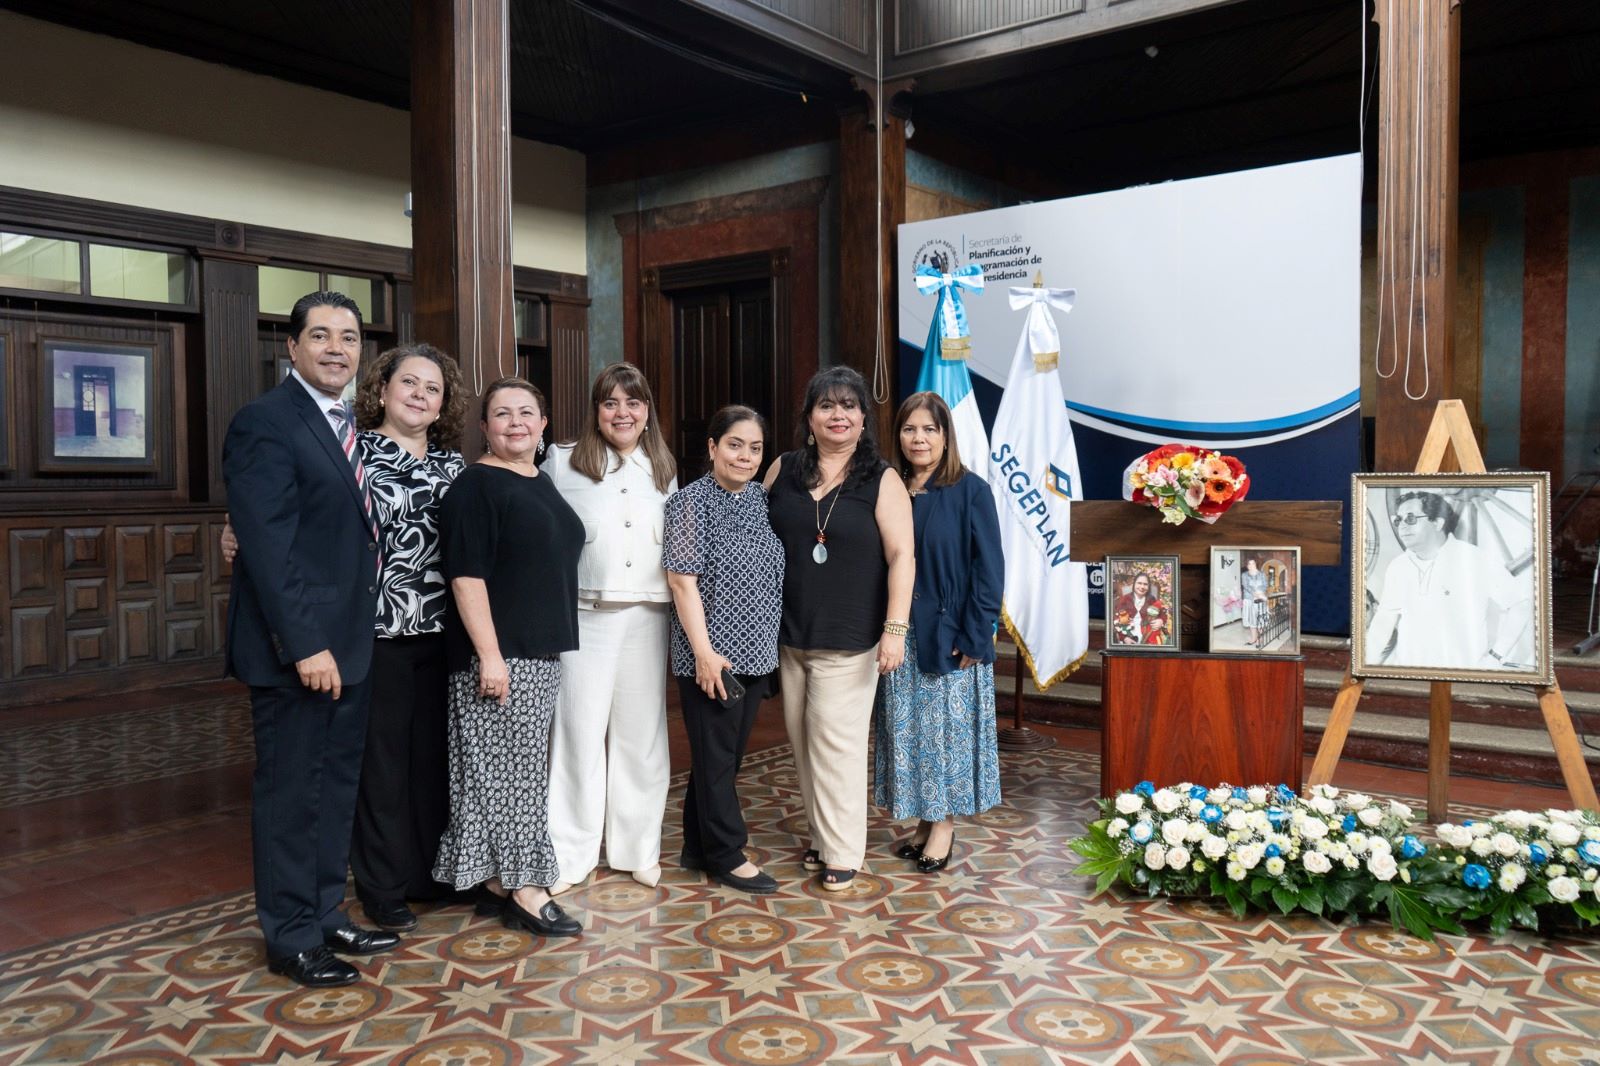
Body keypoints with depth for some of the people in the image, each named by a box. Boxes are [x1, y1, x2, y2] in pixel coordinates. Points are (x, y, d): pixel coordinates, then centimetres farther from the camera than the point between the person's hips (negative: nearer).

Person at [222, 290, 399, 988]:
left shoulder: (348, 429, 13)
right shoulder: (265, 423, -12)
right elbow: (268, 547, -19)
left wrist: (346, 640, 8)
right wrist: (305, 645, -22)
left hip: (347, 643, 8)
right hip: (295, 648, -8)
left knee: (337, 786, 16)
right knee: (292, 792, 4)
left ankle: (326, 916, 30)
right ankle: (291, 938, 18)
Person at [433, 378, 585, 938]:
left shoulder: (541, 483, 15)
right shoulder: (476, 486, -11)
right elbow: (467, 575, -18)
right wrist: (489, 655, -22)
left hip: (542, 650, 9)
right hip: (497, 651, -9)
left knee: (522, 765, 13)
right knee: (504, 765, -2)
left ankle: (497, 875, 23)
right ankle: (521, 888, 6)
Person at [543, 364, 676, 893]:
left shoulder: (663, 469, 11)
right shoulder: (563, 464, -1)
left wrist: (682, 605, 7)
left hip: (649, 616, 3)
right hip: (587, 614, -3)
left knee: (641, 732, 9)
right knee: (579, 731, 1)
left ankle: (638, 849, 22)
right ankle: (568, 855, 13)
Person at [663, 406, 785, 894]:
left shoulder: (761, 499, 9)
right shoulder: (692, 501, -10)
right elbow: (683, 581, -14)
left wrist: (767, 644, 12)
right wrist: (704, 652, -18)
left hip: (754, 652, 7)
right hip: (711, 655, -7)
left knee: (728, 753, 13)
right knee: (715, 756, 3)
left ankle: (698, 847, 26)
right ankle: (728, 855, 15)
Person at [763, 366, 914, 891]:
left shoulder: (881, 481, -5)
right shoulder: (783, 470, 6)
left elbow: (901, 557, -9)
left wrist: (896, 628, -16)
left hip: (849, 639, -4)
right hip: (790, 635, 4)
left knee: (836, 743, -3)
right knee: (803, 741, 12)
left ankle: (842, 853, 10)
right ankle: (823, 836, 27)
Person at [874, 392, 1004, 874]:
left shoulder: (971, 491, -6)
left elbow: (988, 569, -8)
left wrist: (974, 636, -13)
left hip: (950, 635, -4)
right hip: (900, 635, 5)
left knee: (949, 726, 4)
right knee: (906, 730, 10)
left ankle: (945, 823, 19)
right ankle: (923, 820, 25)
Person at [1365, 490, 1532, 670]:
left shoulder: (1475, 560, -8)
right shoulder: (1397, 567, 5)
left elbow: (1522, 601, -7)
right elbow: (1384, 619, 7)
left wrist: (1496, 657, -8)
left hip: (1464, 672, -1)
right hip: (1408, 667, 2)